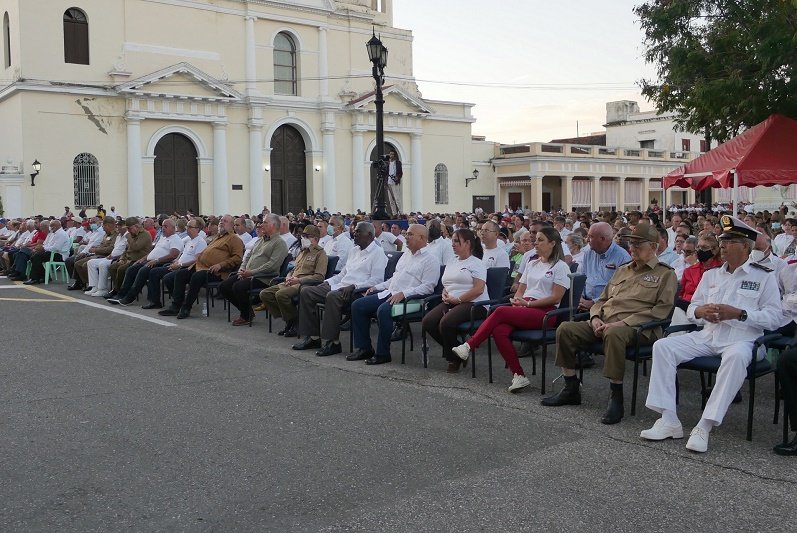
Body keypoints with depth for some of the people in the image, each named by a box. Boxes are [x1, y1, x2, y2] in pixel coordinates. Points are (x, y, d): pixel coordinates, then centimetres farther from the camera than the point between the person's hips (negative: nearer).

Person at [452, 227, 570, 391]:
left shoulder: (560, 267, 3)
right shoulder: (532, 264, 24)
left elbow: (556, 298, -6)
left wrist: (527, 303, -11)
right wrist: (517, 302, -2)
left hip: (545, 312, -6)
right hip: (524, 308, 6)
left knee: (500, 311, -28)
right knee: (499, 331, -26)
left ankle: (468, 346, -21)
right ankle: (519, 376, -24)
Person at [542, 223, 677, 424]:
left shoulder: (665, 274, 6)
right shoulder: (622, 270, 26)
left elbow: (661, 309, -8)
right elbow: (602, 300, 28)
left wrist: (623, 322, -17)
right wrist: (595, 317, 3)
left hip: (636, 327, -7)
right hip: (603, 323, 7)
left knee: (614, 334, -41)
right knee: (565, 329, -13)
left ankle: (616, 398, -30)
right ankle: (571, 389, -3)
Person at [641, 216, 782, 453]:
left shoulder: (764, 277, 6)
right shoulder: (710, 275, 21)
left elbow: (774, 318, -3)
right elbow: (691, 308, 22)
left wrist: (739, 314, -16)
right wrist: (701, 311, -3)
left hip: (741, 338, -5)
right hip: (707, 335, 5)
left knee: (737, 356, -40)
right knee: (662, 346, -17)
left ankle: (704, 427, -38)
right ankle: (669, 421, -20)